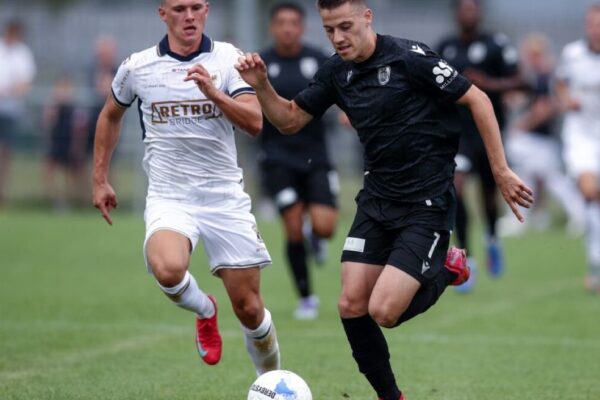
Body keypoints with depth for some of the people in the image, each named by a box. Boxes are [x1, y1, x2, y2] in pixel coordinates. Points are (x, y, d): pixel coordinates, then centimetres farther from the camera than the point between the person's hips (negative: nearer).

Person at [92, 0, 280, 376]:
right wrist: (100, 179, 20)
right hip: (169, 199, 0)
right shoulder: (137, 66, 1)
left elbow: (255, 122, -13)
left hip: (225, 198, 0)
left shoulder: (227, 58, -2)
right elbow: (111, 115, 20)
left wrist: (213, 92, -28)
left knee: (248, 308, 2)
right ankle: (205, 310, 3)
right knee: (168, 270, -32)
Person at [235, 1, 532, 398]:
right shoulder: (336, 72, 3)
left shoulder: (409, 57, -16)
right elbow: (289, 120, 12)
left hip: (427, 204, -7)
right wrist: (261, 85, -8)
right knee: (351, 307, -1)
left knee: (383, 312, -16)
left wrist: (501, 172, -12)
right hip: (377, 200, 7)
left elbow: (477, 100, -12)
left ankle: (446, 269, 14)